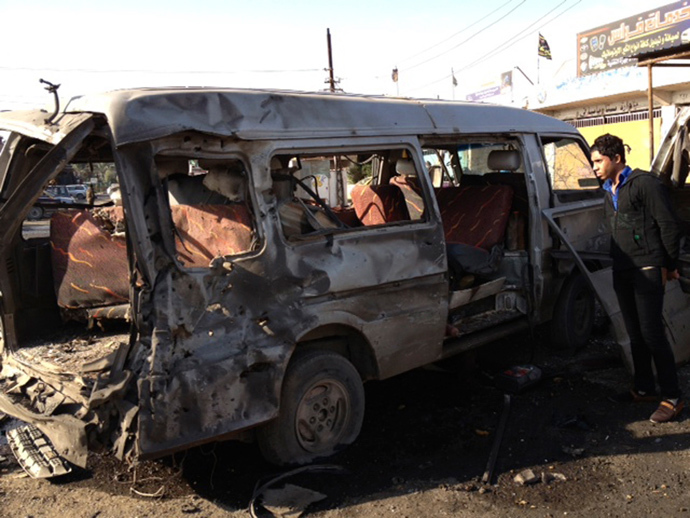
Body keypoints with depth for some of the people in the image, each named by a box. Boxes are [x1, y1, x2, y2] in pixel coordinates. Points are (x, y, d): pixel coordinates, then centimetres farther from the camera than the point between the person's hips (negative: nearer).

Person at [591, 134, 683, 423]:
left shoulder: (644, 183, -10)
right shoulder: (609, 191, 15)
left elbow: (669, 226, -11)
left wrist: (669, 266, -6)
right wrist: (617, 263, 17)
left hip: (648, 271, -8)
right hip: (622, 272, 8)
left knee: (652, 334, -7)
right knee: (635, 334, 14)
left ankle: (672, 397, 5)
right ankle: (644, 389, 25)